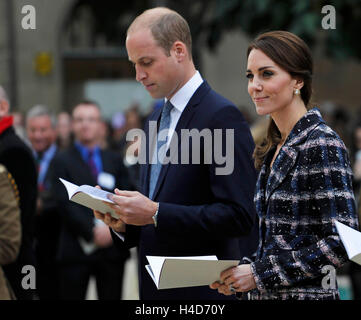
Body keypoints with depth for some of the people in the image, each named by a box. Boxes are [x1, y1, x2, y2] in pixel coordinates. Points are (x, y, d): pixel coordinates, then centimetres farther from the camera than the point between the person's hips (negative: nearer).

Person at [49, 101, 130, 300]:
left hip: (112, 246, 3)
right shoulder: (62, 162, 5)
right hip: (76, 250, -3)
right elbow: (65, 203, -6)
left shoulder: (114, 160, 16)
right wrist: (92, 231, -15)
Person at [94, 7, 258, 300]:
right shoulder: (156, 121, 15)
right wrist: (123, 223, 0)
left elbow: (239, 216, -19)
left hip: (202, 291, -8)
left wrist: (155, 213, -21)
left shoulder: (222, 117, -12)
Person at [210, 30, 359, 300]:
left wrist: (260, 273, -17)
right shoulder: (273, 149, 11)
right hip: (264, 294, 8)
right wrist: (238, 274, 1)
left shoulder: (322, 144, -13)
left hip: (306, 293, -8)